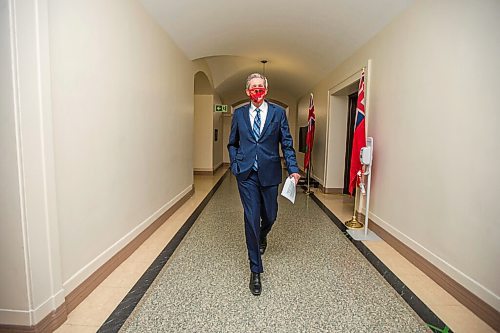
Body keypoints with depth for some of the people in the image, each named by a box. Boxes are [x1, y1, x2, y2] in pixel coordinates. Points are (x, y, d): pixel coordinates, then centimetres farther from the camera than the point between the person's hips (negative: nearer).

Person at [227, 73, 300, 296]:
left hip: (269, 173, 1)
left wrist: (293, 169, -7)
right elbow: (232, 143, 14)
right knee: (251, 219, -1)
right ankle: (255, 271, 12)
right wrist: (235, 165, 2)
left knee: (269, 216, 12)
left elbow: (287, 143, 2)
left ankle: (262, 236, 51)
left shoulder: (278, 112, 3)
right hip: (246, 174, 0)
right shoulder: (239, 114, 7)